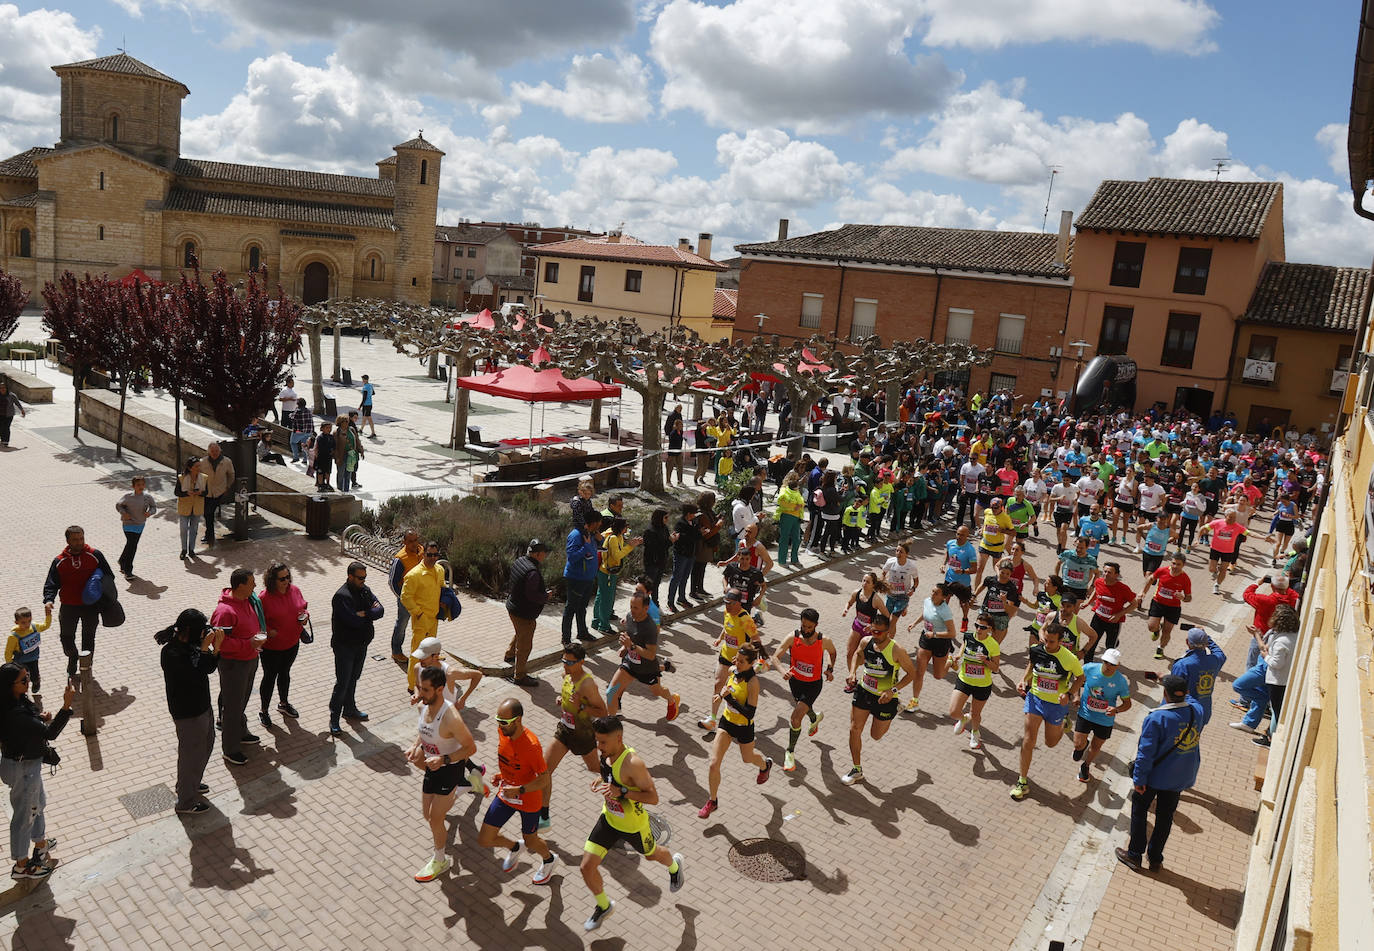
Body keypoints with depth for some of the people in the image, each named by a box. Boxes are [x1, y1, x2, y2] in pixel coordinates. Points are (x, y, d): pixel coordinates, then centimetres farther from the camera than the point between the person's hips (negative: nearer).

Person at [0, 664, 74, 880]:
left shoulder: (18, 701, -5)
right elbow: (50, 733, -37)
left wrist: (39, 718, -5)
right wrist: (67, 705, -46)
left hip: (28, 763, 10)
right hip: (22, 769, -10)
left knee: (38, 803, 29)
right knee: (24, 816, 10)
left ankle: (41, 845, 51)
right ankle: (21, 866, 29)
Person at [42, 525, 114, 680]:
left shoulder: (95, 555, -7)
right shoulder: (59, 561, -5)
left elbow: (108, 577, 0)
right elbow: (51, 584, -3)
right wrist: (48, 600, -21)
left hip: (91, 606, -1)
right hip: (68, 607, 1)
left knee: (88, 638, 13)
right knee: (66, 637, 9)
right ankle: (72, 659, 37)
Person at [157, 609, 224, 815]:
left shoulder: (190, 644, 1)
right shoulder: (171, 653, -26)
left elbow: (209, 668, 5)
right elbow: (196, 675, -31)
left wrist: (216, 647, -10)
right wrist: (205, 648, -29)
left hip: (201, 705, 9)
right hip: (187, 713, -9)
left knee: (206, 744, 26)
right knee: (192, 755, 5)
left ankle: (190, 783, 48)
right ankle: (186, 802, 23)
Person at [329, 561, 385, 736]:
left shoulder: (365, 590, 3)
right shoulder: (341, 596, -22)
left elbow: (380, 610, -6)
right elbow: (353, 621, -30)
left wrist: (364, 614, -21)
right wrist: (370, 613, -14)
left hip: (361, 645, 7)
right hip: (345, 647, -7)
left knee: (353, 678, 20)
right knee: (342, 683, -2)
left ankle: (349, 709, 36)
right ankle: (334, 718, 9)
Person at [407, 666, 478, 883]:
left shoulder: (451, 718, -34)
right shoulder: (423, 706, -10)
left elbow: (471, 748, -24)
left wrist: (444, 760, -33)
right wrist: (415, 746, -7)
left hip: (450, 769, -7)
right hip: (433, 766, 7)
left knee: (434, 819, 3)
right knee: (427, 814, 16)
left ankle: (440, 861, 25)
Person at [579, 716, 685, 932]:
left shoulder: (633, 763, -36)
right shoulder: (606, 754, -12)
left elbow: (653, 798, -31)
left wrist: (621, 792, -40)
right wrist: (601, 783, -7)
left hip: (633, 825, -6)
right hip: (609, 818, 6)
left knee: (651, 855, 25)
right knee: (587, 866, 0)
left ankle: (674, 865, 61)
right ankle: (604, 906, 28)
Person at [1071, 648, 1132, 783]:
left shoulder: (1121, 681, -20)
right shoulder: (1090, 668, -19)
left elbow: (1127, 703, -7)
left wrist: (1116, 710, -27)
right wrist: (1077, 695, -6)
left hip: (1105, 720, 0)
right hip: (1085, 714, 0)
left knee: (1096, 747, 18)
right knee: (1078, 744, -3)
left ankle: (1085, 766, 48)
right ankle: (1085, 743, 36)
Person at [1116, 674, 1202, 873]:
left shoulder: (1156, 718, -26)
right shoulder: (1197, 711, -11)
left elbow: (1146, 752, -22)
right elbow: (1187, 699, 17)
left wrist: (1138, 778, -13)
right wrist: (1174, 684, 19)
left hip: (1155, 776, -5)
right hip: (1180, 778, 5)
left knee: (1139, 811, 14)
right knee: (1165, 816, 18)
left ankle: (1135, 854, 21)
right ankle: (1156, 859, 28)